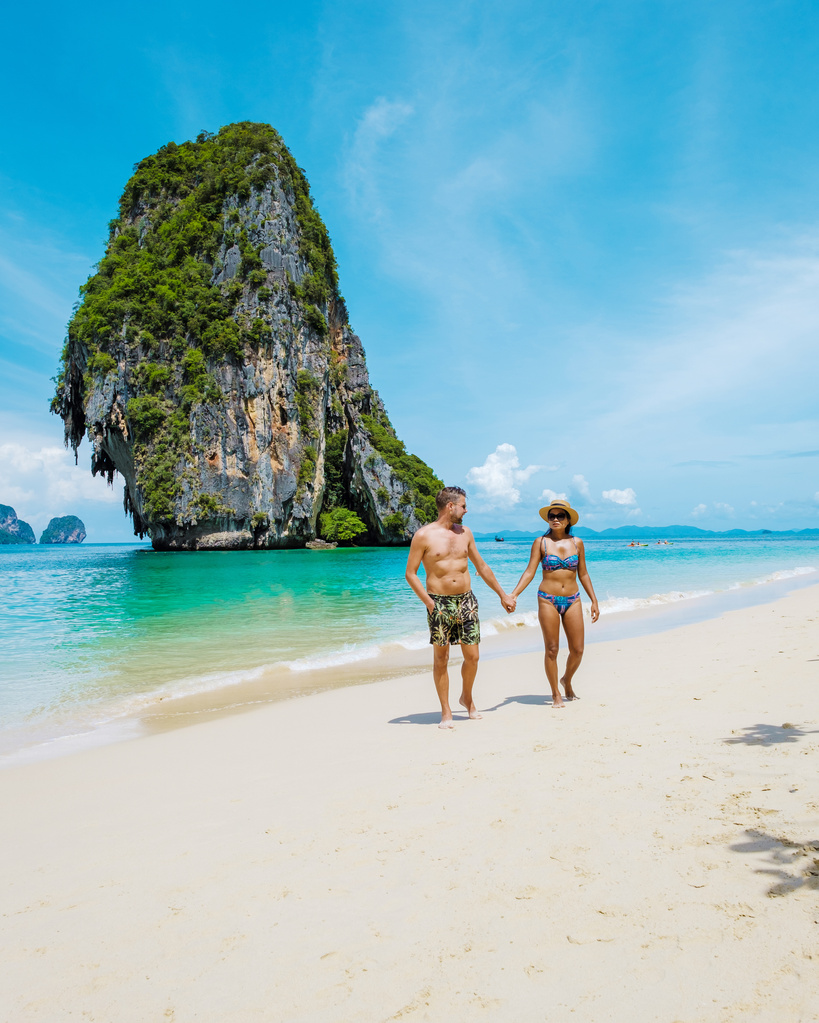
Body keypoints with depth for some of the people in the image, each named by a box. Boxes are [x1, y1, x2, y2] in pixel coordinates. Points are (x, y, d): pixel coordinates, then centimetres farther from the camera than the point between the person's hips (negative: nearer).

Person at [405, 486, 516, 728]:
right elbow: (410, 573, -5)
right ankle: (446, 712, 17)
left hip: (466, 600, 4)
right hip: (439, 603, -4)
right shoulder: (424, 535, -6)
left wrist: (502, 595, 21)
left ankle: (467, 697, 30)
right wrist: (428, 603, -13)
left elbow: (482, 567, 19)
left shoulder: (465, 533, 10)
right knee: (441, 659, 4)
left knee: (472, 656, 3)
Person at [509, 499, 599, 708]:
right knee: (551, 650, 1)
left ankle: (567, 680, 32)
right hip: (548, 600, -2)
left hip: (572, 600, 3)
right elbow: (530, 572, -3)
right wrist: (514, 594, -15)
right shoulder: (541, 542, -1)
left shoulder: (577, 542, 6)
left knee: (577, 650, 3)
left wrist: (594, 601, 12)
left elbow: (583, 574, 13)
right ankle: (556, 694, 17)